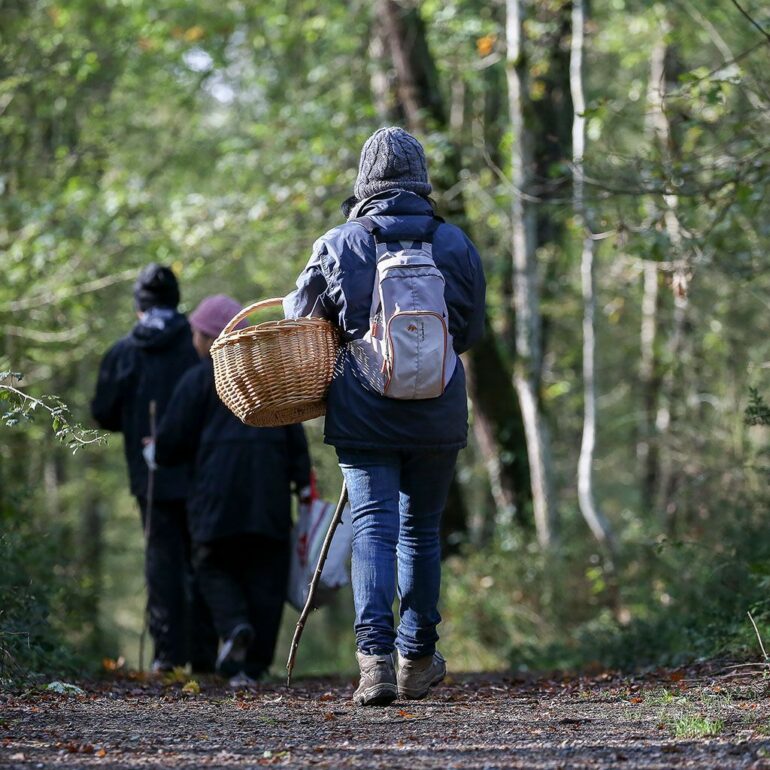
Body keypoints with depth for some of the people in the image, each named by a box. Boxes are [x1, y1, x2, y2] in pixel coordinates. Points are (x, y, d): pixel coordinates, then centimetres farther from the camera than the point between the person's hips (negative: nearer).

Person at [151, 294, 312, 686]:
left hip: (218, 491, -3)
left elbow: (174, 438, 2)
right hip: (269, 490, 3)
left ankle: (234, 625, -21)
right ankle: (253, 664, 3)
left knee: (214, 566, 8)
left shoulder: (199, 378, 1)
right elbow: (295, 435, 12)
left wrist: (158, 453, 23)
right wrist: (303, 481, 13)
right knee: (264, 576, 6)